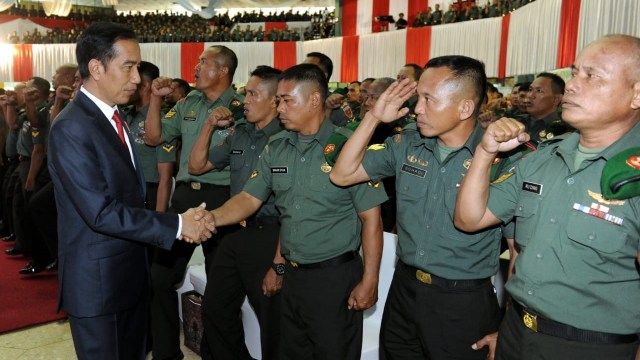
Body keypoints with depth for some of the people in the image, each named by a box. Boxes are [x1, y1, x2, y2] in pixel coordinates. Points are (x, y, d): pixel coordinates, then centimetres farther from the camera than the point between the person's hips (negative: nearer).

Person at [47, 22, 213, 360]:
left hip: (131, 271, 8)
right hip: (96, 280, -8)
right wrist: (177, 225, -21)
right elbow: (101, 213, -25)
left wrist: (178, 222, -3)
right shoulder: (71, 128, -20)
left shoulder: (112, 116, 8)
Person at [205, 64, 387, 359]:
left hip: (335, 275, -6)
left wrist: (369, 281, -12)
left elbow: (371, 218, -11)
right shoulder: (275, 151, 6)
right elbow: (250, 198, 4)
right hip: (292, 274, 6)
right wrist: (212, 218, -15)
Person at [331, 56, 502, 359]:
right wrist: (373, 118, -6)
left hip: (464, 302, -4)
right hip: (403, 288, 5)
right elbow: (342, 175, 2)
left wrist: (507, 324, -6)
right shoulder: (406, 145, 1)